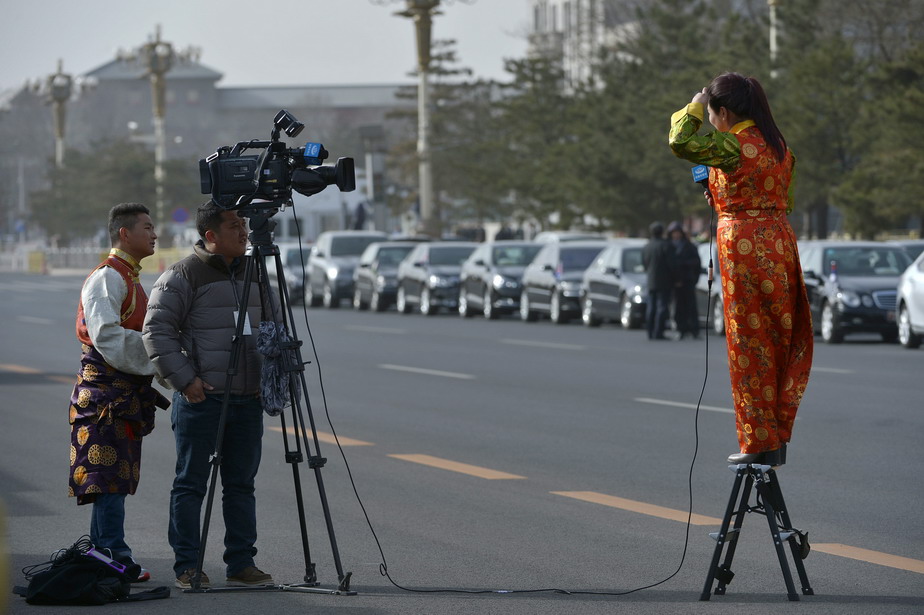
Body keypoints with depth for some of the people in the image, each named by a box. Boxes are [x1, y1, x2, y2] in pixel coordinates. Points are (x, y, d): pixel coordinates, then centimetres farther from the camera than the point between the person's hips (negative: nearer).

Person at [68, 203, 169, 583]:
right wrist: (154, 360, -17)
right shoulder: (107, 277, -12)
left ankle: (99, 555, 15)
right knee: (111, 476, -11)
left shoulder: (130, 278, 20)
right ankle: (116, 557, -12)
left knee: (118, 478, 11)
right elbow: (107, 336, -21)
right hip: (106, 390, -10)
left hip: (127, 392, 10)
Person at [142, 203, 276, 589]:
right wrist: (184, 380, -15)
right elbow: (157, 330, -11)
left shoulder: (252, 274, 14)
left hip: (248, 399, 6)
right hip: (202, 398, -6)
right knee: (191, 484, 0)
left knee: (241, 484, 9)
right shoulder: (183, 276, -7)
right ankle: (187, 567, 5)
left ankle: (241, 563, 15)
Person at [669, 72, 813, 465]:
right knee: (780, 341, 11)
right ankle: (778, 437, 16)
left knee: (749, 343, 0)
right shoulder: (778, 146, 11)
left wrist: (695, 106, -2)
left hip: (743, 244, -8)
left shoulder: (735, 146, -13)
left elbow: (680, 142, -20)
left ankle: (759, 442, 3)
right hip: (780, 244, 8)